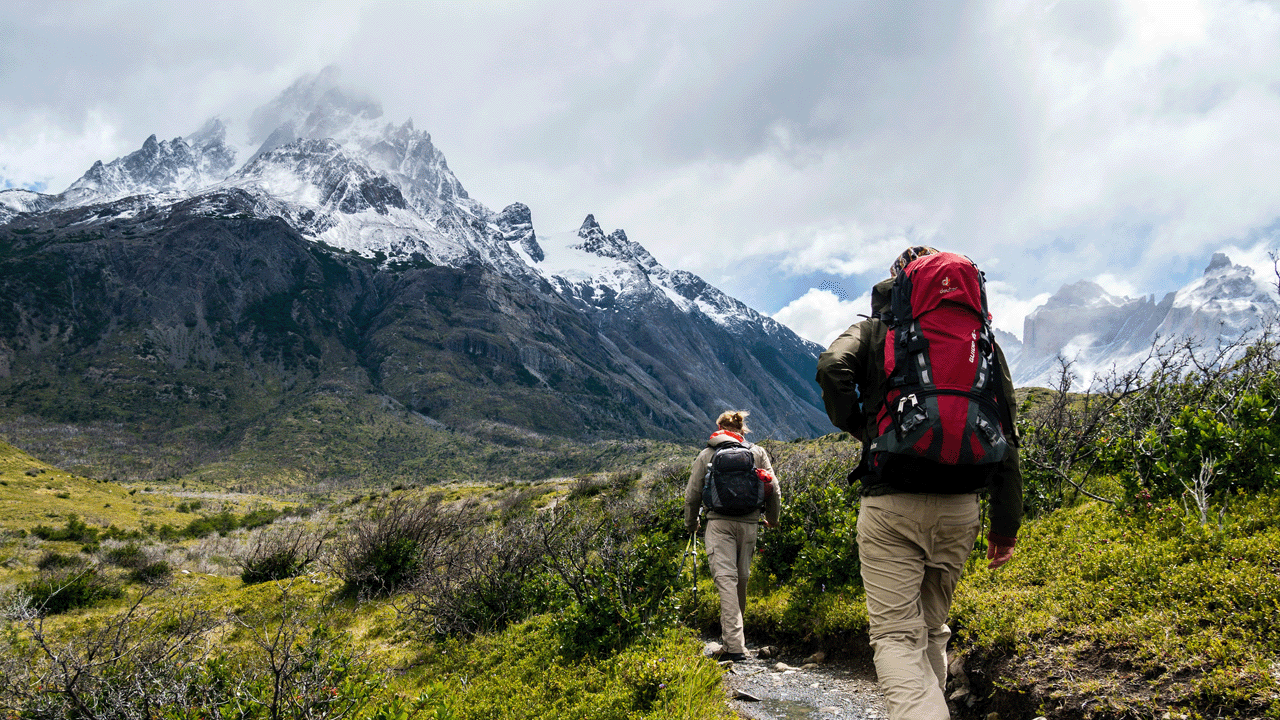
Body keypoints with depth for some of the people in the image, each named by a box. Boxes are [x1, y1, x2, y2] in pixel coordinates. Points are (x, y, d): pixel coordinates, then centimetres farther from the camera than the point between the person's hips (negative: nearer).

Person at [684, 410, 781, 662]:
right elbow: (773, 490, 9)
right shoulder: (758, 453, 12)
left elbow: (692, 494, 11)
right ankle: (733, 632, 34)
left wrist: (691, 523, 27)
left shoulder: (706, 455, 10)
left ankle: (735, 645, -18)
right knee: (741, 578, 16)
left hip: (719, 522, -2)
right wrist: (773, 518, 25)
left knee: (726, 578, -9)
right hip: (749, 522, 2)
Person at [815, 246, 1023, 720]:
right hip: (959, 507, 4)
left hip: (890, 503, -3)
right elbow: (1004, 434, 9)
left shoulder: (873, 331, 7)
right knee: (932, 630, 20)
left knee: (895, 635, -4)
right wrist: (1005, 521, 11)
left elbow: (832, 368, -15)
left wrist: (857, 426, 3)